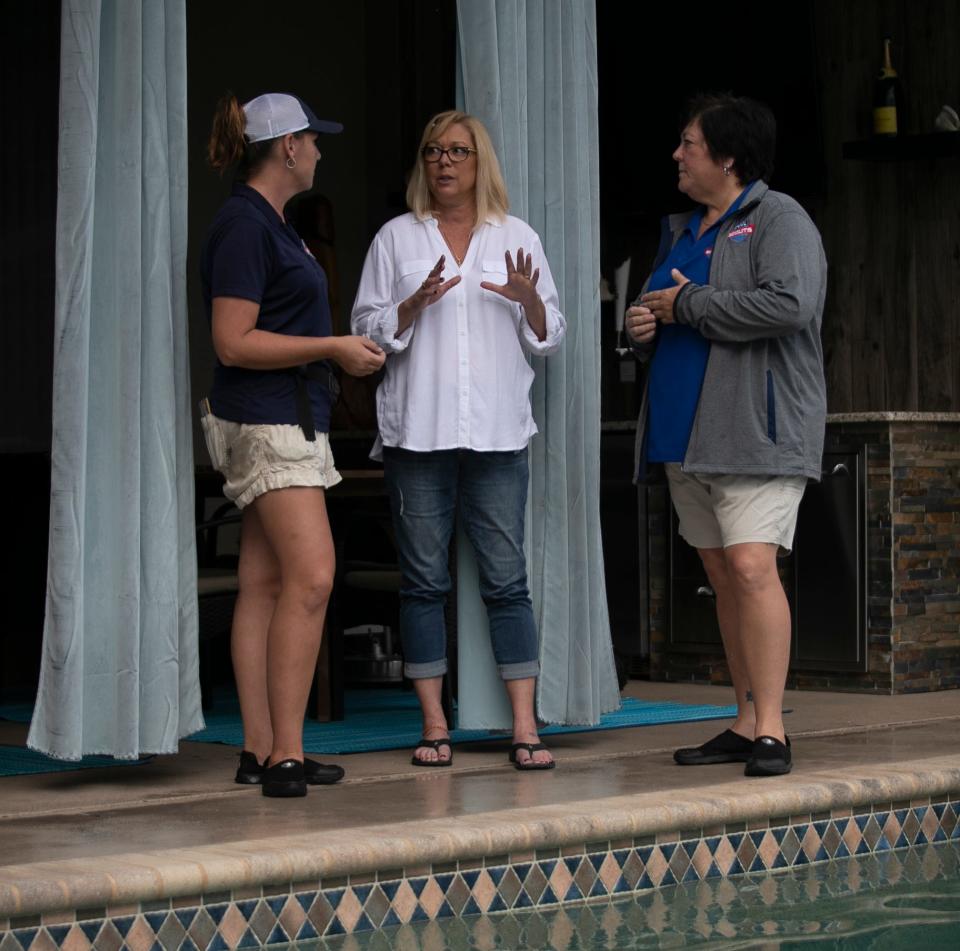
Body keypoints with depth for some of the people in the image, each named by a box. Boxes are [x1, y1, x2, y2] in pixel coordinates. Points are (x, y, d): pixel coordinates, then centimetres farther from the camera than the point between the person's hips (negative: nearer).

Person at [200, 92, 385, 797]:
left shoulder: (269, 224, 18)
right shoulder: (244, 226, -13)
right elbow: (233, 342, -19)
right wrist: (333, 348, -15)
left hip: (292, 419, 10)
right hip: (266, 421, -10)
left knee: (264, 584, 7)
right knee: (311, 576, -17)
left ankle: (261, 750, 8)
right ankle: (285, 754, -17)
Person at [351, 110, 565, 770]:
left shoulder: (518, 238, 13)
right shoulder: (396, 239, 11)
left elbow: (549, 337, 12)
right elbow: (368, 329, 7)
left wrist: (529, 300, -8)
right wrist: (414, 305, -10)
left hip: (497, 432, 0)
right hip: (418, 431, 0)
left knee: (506, 578, -4)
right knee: (424, 579, 1)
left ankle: (525, 725, -3)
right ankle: (434, 723, 7)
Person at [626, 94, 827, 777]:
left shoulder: (780, 220, -6)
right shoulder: (681, 230, 21)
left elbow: (789, 304, -22)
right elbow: (662, 308, 32)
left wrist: (688, 304, -14)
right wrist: (645, 326, 7)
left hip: (757, 432, -8)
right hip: (686, 437, 8)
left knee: (752, 567, -17)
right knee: (723, 576, 9)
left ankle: (772, 728, -15)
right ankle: (747, 722, 14)